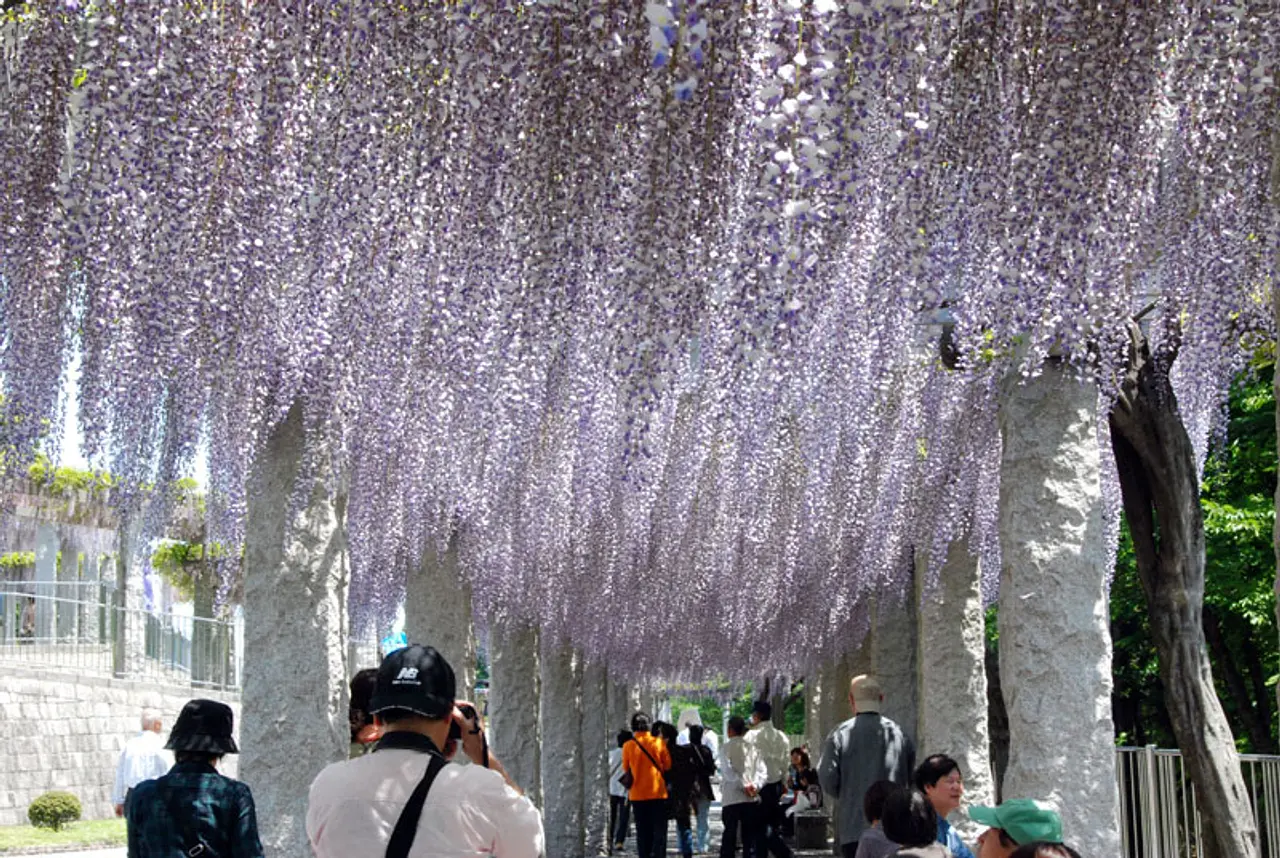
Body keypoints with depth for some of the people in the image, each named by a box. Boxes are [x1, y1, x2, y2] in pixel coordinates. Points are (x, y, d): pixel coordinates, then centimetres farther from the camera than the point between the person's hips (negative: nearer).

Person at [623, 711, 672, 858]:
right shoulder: (659, 743, -7)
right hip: (658, 792, -1)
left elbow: (626, 769, 5)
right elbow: (668, 766, 0)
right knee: (659, 830, 3)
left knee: (642, 831, 10)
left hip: (637, 794, 1)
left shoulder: (628, 746, -5)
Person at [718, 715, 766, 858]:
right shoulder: (751, 747, 10)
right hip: (751, 799, 3)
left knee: (729, 836, 2)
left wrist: (744, 786, -13)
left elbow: (728, 770, -15)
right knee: (749, 836, 7)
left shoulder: (726, 747, -3)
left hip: (731, 798, -3)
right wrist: (755, 785, -6)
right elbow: (761, 770, 3)